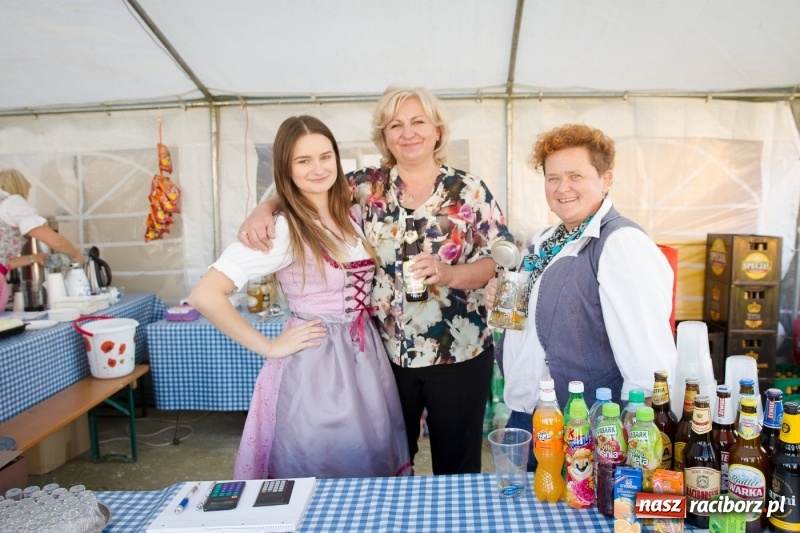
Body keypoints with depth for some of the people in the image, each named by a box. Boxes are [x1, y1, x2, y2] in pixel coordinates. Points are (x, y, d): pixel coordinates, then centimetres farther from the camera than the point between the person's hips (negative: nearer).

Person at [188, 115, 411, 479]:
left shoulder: (352, 215, 4)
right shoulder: (281, 230, -16)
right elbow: (204, 296, -22)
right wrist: (269, 348, -16)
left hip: (367, 359, 6)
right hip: (315, 369, -6)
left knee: (374, 474, 18)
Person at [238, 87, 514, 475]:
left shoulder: (469, 191, -2)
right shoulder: (368, 186, 1)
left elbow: (502, 259, -5)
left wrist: (450, 273, -23)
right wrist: (263, 210, -17)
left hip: (458, 353, -1)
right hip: (387, 352, 2)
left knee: (457, 464, 14)